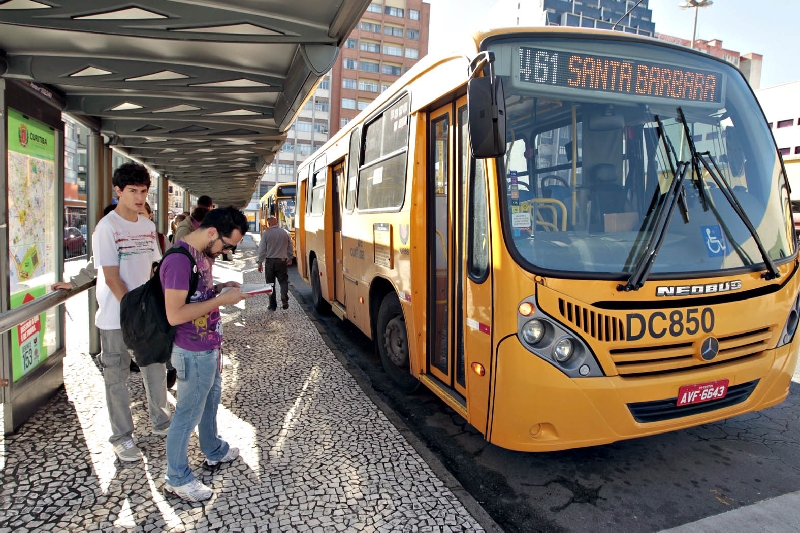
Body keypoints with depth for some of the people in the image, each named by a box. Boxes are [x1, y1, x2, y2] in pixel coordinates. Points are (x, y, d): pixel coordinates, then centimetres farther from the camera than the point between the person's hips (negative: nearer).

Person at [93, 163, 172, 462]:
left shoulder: (148, 226, 7)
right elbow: (111, 278, -15)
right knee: (117, 377, 7)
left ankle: (160, 422, 33)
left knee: (156, 369, 14)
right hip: (116, 317, -6)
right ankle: (121, 437, 22)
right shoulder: (107, 227, -12)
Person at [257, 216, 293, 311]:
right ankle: (284, 299, -8)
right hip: (282, 261, 1)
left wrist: (260, 263, 5)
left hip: (269, 261, -1)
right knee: (283, 281, 11)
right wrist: (290, 259, 21)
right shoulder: (285, 233, -2)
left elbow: (262, 250, -5)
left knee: (270, 283, 9)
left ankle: (272, 305, 12)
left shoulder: (266, 234, -8)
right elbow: (290, 248, 6)